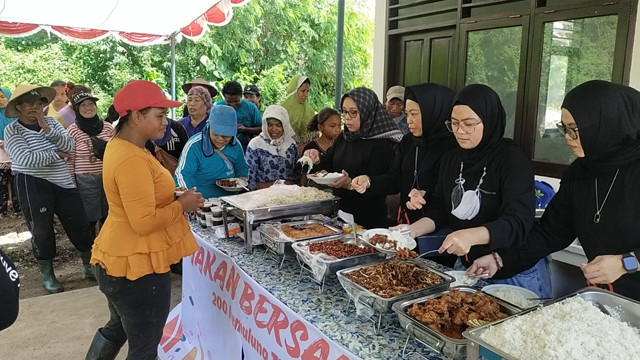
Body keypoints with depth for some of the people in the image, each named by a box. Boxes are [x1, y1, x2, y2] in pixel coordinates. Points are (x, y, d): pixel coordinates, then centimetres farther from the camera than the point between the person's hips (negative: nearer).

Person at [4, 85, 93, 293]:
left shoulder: (51, 122, 5)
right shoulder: (12, 130, -7)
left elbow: (69, 146, -8)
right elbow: (27, 159, -21)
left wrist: (47, 128, -18)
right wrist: (56, 154, -10)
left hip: (63, 183, 3)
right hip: (33, 186, -3)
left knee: (79, 225, 7)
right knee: (41, 231, 9)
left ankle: (90, 266, 25)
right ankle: (47, 275, 27)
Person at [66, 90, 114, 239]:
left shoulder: (107, 127, 4)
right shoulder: (72, 130, -7)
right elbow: (69, 161, -4)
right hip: (85, 181, -3)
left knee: (107, 217, 13)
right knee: (88, 220, 6)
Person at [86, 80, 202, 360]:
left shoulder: (120, 145, 7)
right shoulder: (131, 160, -26)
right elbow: (144, 222, -29)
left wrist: (172, 199, 3)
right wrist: (182, 205, -14)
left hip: (118, 258, 10)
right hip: (136, 265, -10)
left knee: (118, 328, 30)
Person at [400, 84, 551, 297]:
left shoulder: (514, 160, -18)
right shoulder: (451, 159, 1)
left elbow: (518, 224, -29)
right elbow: (440, 210, 3)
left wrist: (471, 236, -45)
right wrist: (413, 229, -15)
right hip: (466, 267, 6)